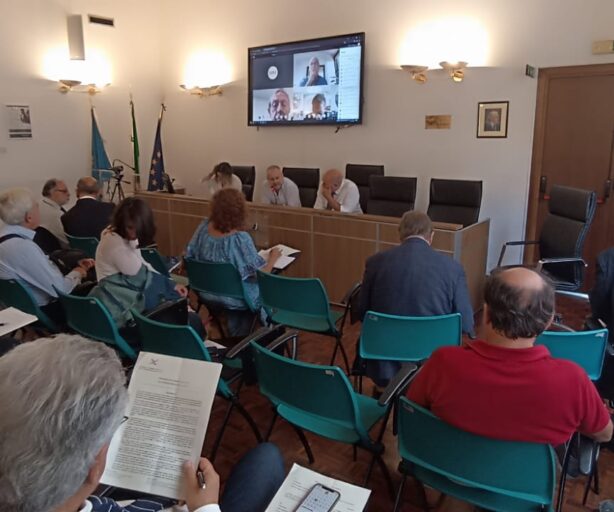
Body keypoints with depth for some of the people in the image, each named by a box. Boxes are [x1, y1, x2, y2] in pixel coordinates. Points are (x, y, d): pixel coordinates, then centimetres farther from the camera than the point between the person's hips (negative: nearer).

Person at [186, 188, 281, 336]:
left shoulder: (204, 227, -12)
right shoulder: (241, 239, -29)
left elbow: (189, 256, 1)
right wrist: (273, 257, -4)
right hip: (233, 297, -6)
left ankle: (237, 336, 39)